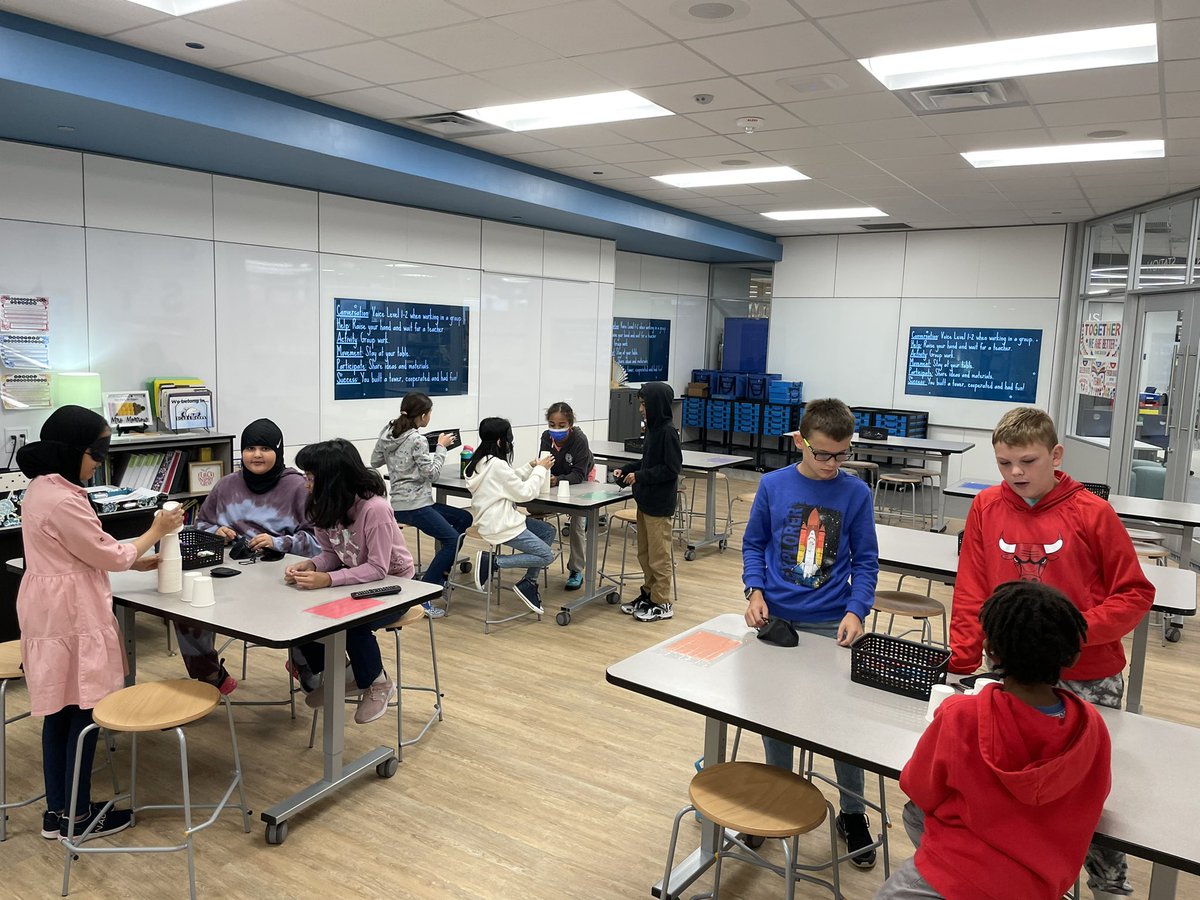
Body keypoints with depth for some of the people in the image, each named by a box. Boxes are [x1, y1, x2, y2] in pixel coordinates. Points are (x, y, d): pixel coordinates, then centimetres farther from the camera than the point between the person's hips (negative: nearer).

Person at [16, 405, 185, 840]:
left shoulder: (43, 489, 9)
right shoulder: (63, 501, -23)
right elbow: (109, 555, -14)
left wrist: (135, 563, 14)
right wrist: (156, 531, -1)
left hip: (54, 610, 10)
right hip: (70, 616, -10)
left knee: (59, 711, 16)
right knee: (84, 712, 2)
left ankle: (57, 812, 26)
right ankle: (77, 816, 15)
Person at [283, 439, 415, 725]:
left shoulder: (375, 509, -31)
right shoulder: (327, 505, -9)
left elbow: (378, 568, -29)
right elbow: (331, 553, -1)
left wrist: (328, 579, -39)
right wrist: (309, 566, -23)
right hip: (355, 578, 7)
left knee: (352, 621, -32)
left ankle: (377, 685, -1)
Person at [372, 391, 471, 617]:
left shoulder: (388, 433, 9)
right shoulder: (416, 440, -16)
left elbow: (375, 461, 20)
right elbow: (432, 472, -12)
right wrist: (441, 447, -2)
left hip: (399, 503, 10)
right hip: (414, 505, -10)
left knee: (464, 518, 16)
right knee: (453, 540, -14)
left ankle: (441, 572, 20)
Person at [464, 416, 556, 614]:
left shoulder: (481, 461, 8)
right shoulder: (497, 465, -21)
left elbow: (510, 480, 18)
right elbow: (525, 493, -14)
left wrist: (531, 467, 9)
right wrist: (540, 469, -3)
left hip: (496, 519, 10)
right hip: (500, 526, -10)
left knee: (548, 531, 15)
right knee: (546, 556, -6)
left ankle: (528, 583, 13)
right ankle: (491, 562, -7)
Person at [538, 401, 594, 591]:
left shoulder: (580, 440, -33)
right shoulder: (546, 437, -21)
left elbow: (578, 475, -35)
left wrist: (558, 480, -51)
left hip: (581, 482, -4)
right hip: (556, 482, 4)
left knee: (577, 525, -13)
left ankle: (576, 570, 2)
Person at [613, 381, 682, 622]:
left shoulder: (668, 431, -17)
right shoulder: (652, 428, 9)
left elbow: (672, 468, -19)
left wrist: (640, 477, -18)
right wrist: (625, 469, 7)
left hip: (659, 504, -9)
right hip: (645, 501, 9)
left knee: (658, 555, 1)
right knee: (644, 553, 17)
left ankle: (662, 604, 11)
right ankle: (648, 594, 29)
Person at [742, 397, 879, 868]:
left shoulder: (856, 493, -6)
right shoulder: (772, 485, -4)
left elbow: (865, 560, 0)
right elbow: (754, 544, 6)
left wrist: (856, 610, -13)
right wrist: (755, 590, -8)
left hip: (831, 624, -1)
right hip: (775, 618, 1)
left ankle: (853, 813, 25)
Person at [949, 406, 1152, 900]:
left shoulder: (1092, 513, -12)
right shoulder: (987, 507, -5)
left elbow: (1136, 595, -6)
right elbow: (971, 594, -1)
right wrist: (961, 666, -4)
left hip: (1087, 678, -2)